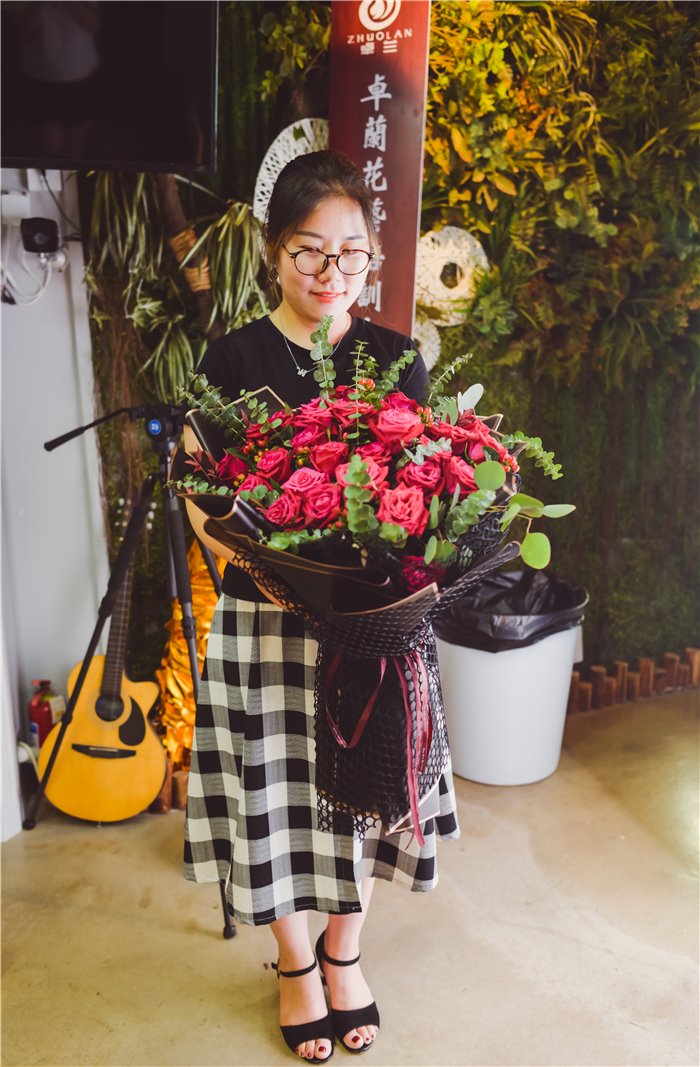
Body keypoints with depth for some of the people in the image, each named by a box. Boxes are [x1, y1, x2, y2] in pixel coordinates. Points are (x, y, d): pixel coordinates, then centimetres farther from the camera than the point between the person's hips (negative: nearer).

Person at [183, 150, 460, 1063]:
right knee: (278, 793, 10)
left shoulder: (395, 359, 1)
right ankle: (295, 962, 39)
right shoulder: (234, 360, -5)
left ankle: (344, 951, 42)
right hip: (266, 617, -1)